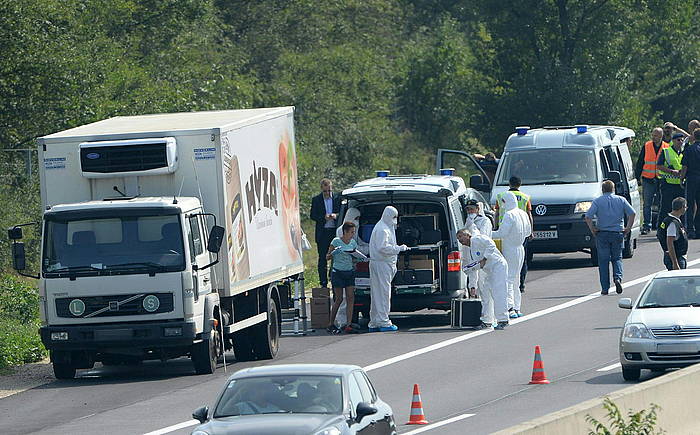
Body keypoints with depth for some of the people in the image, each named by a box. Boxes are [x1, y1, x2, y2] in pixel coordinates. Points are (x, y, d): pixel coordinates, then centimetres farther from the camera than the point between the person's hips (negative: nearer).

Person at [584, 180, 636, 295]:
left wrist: (592, 229, -1)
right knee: (617, 258, 14)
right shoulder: (621, 200, 5)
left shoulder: (597, 201, 0)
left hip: (602, 234, -1)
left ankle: (605, 288, 2)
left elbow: (588, 217, -12)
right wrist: (628, 228, 3)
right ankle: (617, 278, -12)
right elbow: (632, 213, -4)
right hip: (617, 233, 1)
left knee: (603, 261, 4)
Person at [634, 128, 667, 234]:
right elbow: (640, 163, 9)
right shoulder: (646, 146, 4)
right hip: (648, 180, 0)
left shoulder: (667, 148, 3)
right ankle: (647, 225, 2)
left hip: (661, 180, 0)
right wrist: (637, 177, 5)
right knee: (647, 204, -2)